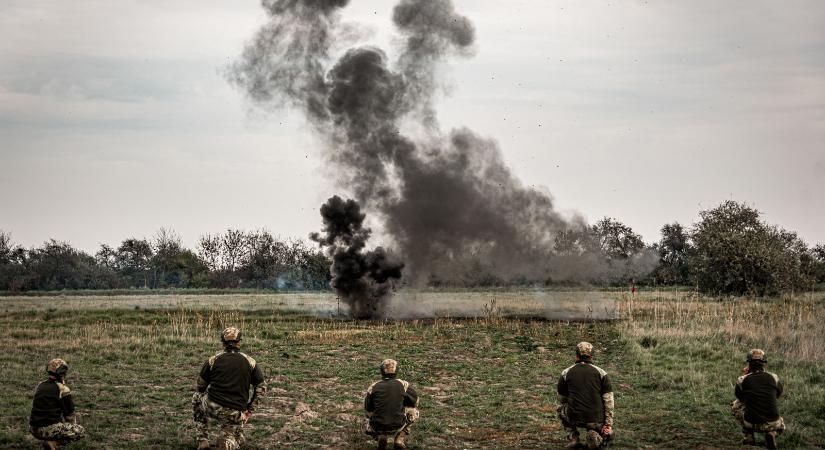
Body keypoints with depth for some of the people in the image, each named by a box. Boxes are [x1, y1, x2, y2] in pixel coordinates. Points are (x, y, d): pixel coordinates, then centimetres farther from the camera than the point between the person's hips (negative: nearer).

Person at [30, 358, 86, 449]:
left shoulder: (40, 386, 13)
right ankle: (53, 442, -9)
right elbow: (70, 414, 0)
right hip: (50, 429, -7)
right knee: (81, 431, 8)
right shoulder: (63, 389, -8)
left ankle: (50, 439, 10)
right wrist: (73, 426, 23)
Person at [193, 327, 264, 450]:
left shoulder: (212, 360, 2)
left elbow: (201, 386, 11)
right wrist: (249, 409, 20)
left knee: (197, 398, 32)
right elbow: (260, 387, 13)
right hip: (235, 414, 2)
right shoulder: (250, 363, 5)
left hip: (212, 407, -2)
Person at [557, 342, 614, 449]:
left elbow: (562, 400, 20)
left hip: (574, 418, 0)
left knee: (561, 408, 32)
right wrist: (608, 424, 0)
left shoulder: (565, 373, 8)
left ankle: (573, 438, 13)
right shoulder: (601, 373, 5)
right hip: (597, 421, 0)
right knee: (607, 434, 31)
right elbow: (608, 401, -2)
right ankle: (597, 438, -5)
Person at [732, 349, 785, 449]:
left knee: (736, 405, 26)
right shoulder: (773, 378, -2)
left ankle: (749, 437, 18)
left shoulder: (742, 380, -7)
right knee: (780, 425, 38)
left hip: (751, 424, -1)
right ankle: (772, 433, 1)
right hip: (772, 424, 1)